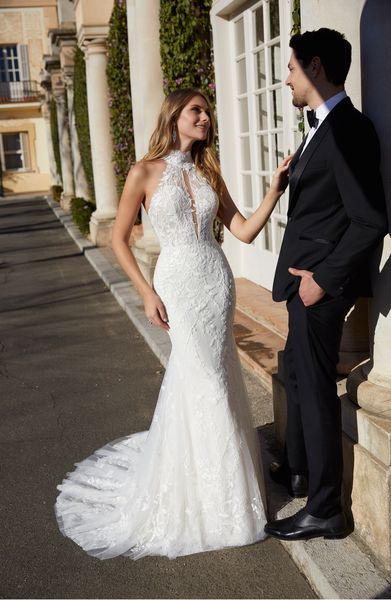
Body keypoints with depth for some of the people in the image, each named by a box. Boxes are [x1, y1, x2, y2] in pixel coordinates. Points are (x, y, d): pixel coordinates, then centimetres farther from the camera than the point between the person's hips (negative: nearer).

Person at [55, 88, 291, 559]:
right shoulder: (145, 173, -4)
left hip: (216, 281, 4)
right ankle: (215, 497, 15)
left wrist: (274, 190, -8)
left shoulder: (209, 172, 10)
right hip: (178, 284, -4)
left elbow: (244, 231, 4)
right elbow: (119, 240, -1)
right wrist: (147, 294, -7)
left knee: (191, 378, 11)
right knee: (206, 383, -3)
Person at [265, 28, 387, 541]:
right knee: (298, 376, 22)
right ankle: (298, 470, 41)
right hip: (306, 277, 10)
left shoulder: (348, 130, -20)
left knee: (315, 390, -1)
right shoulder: (324, 128, 11)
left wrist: (324, 278, -20)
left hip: (321, 284, -10)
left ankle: (324, 511, 14)